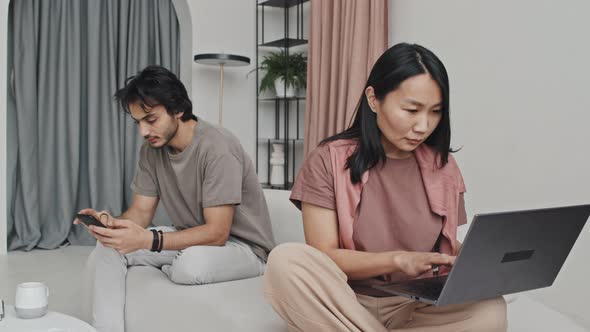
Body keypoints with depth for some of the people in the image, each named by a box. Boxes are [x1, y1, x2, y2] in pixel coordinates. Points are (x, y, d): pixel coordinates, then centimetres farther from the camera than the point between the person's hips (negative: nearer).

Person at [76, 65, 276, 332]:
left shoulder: (217, 147, -25)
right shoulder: (151, 150, -2)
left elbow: (216, 233, -28)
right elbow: (141, 212, 0)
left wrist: (147, 240, -39)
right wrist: (112, 222, -24)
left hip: (242, 246, -6)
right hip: (191, 239, 6)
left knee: (192, 262, -37)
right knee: (108, 246, -9)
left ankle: (166, 270, -1)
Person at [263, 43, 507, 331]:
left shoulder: (443, 167, 7)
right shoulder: (328, 161, -4)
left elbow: (450, 247, 12)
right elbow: (323, 257, -10)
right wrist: (399, 260, -24)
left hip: (417, 306, 3)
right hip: (346, 302, -2)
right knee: (285, 261, -33)